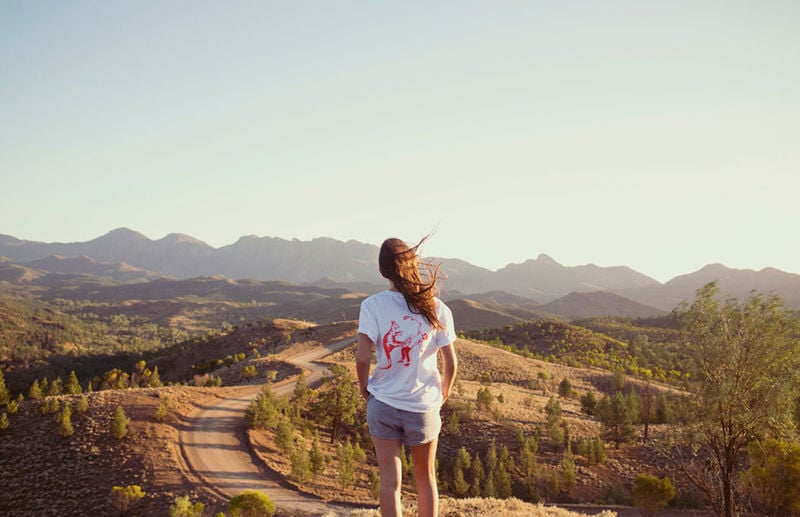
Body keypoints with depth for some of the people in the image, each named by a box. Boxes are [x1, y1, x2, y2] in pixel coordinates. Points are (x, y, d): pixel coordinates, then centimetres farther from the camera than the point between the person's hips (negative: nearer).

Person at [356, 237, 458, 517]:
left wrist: (365, 390, 4)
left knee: (390, 481, 5)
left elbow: (363, 358, -14)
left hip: (383, 402, -1)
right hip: (424, 405, 2)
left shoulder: (373, 305, -10)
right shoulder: (436, 308, -5)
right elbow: (451, 362, -2)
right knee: (425, 478, 19)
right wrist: (442, 396, 14)